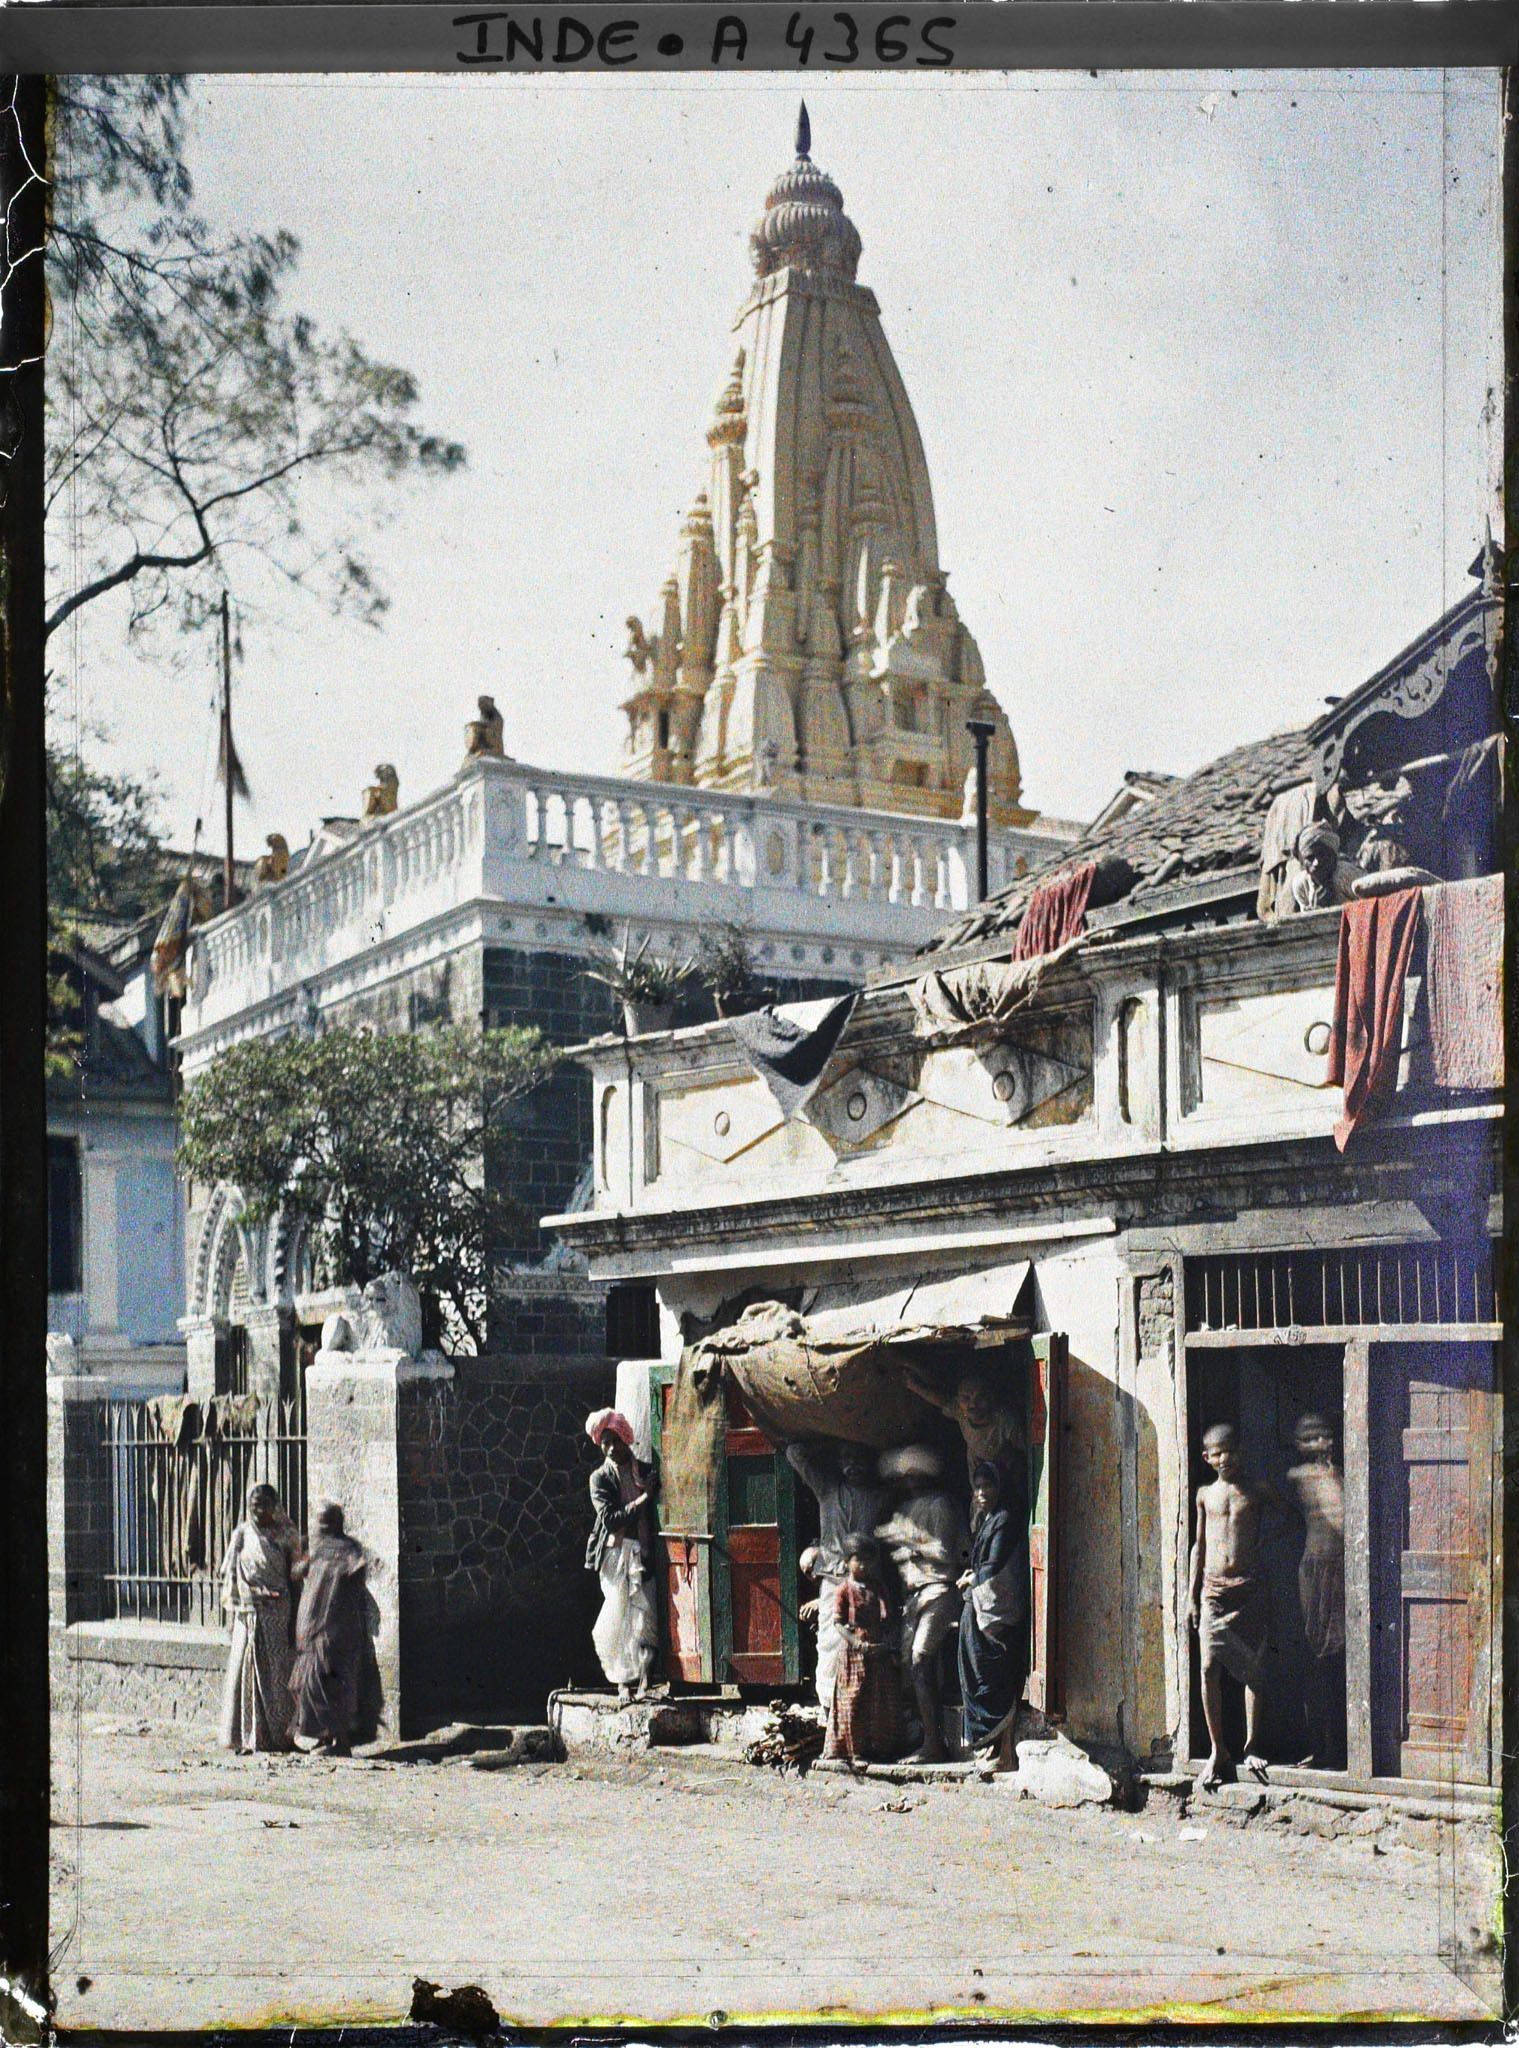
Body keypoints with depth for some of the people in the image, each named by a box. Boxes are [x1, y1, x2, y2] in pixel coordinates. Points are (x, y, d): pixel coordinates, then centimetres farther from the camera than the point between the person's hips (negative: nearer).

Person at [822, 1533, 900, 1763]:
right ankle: (856, 1750, 5)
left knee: (882, 1701, 6)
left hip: (879, 1651, 5)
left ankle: (881, 1748, 15)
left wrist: (889, 1645, -2)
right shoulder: (844, 1590, -3)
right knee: (854, 1701, -2)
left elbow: (887, 1619, 13)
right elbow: (838, 1623, -8)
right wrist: (857, 1643, -20)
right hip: (853, 1652, -4)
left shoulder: (878, 1589, 10)